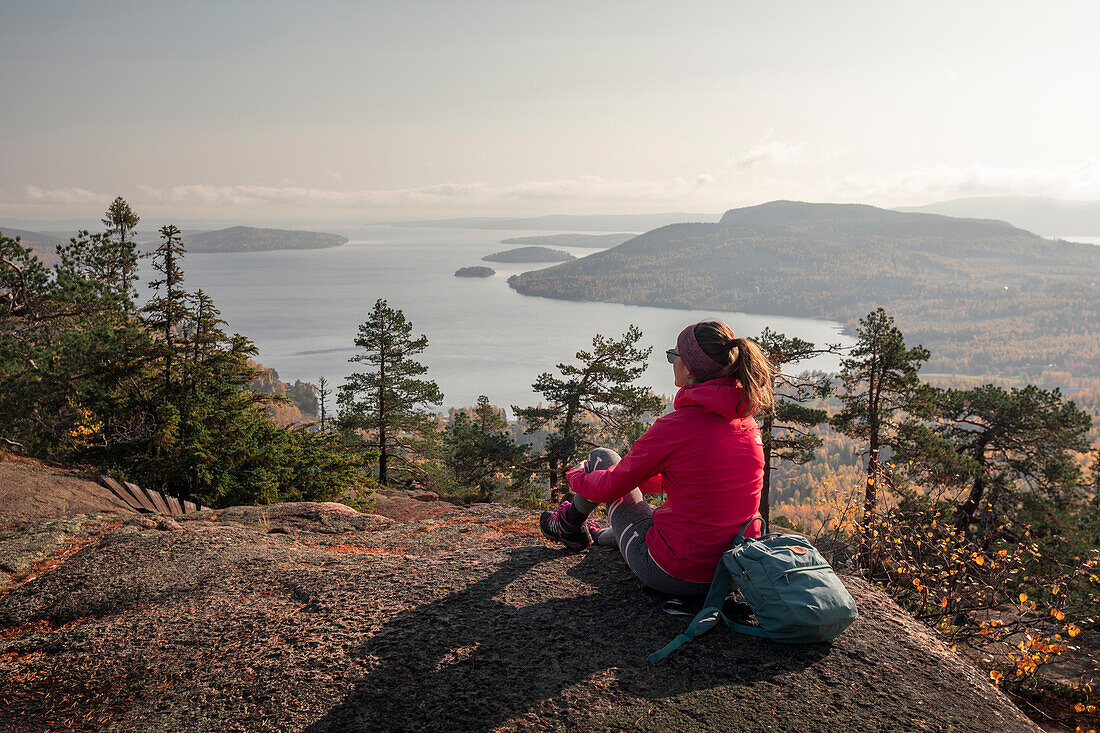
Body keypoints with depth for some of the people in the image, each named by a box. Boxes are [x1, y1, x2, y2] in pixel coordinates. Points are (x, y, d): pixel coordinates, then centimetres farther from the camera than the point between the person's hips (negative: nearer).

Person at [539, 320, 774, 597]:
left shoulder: (674, 427, -22)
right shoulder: (747, 422, -1)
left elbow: (609, 486, -8)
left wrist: (575, 476, 15)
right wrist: (638, 478, 29)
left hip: (676, 576, -6)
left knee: (602, 457, 13)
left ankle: (569, 525, 40)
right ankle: (599, 537, 63)